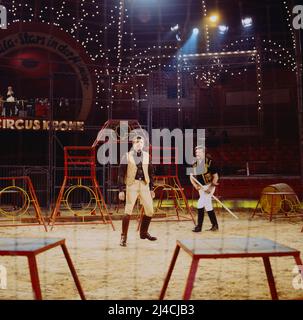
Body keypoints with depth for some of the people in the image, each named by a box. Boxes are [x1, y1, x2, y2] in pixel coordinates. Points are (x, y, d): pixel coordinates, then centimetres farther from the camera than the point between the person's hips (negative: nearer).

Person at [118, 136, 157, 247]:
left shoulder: (146, 156, 9)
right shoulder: (127, 156, -1)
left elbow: (150, 172, 13)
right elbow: (121, 173, -3)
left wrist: (151, 188, 10)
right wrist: (121, 190, -8)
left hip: (144, 185, 4)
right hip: (132, 185, -4)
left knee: (150, 210, 6)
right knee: (128, 211, -9)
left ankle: (144, 232, 27)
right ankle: (123, 237, 4)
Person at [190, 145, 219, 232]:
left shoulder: (209, 163, -13)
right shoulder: (195, 165, 4)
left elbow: (216, 176, -11)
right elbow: (192, 177, 8)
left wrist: (211, 187, -18)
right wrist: (196, 186, -9)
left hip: (209, 186, -7)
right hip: (201, 187, 7)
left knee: (200, 205, -15)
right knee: (208, 206, 12)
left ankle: (199, 226, -8)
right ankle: (215, 225, 23)